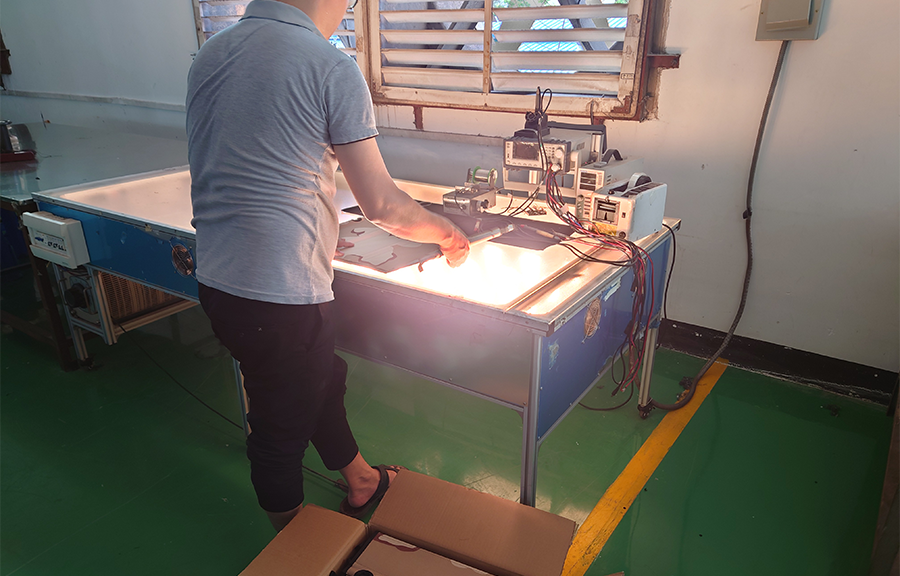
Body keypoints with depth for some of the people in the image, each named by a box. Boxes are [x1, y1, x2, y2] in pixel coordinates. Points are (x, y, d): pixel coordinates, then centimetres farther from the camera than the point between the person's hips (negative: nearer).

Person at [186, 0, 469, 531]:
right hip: (282, 293, -7)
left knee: (323, 379, 25)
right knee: (282, 425, 13)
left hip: (217, 281, 8)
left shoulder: (208, 57, 9)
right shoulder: (331, 68, -14)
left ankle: (363, 485, 48)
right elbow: (383, 206, -13)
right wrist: (448, 233, 7)